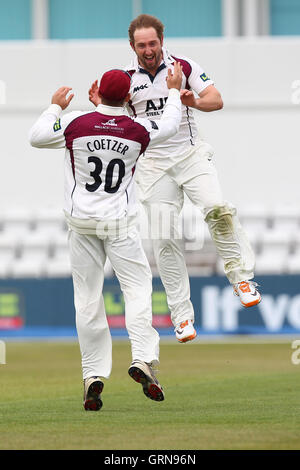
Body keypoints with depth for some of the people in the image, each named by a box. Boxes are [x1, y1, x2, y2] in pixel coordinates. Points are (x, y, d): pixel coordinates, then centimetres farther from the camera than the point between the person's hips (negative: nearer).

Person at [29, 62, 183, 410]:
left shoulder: (75, 124, -9)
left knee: (88, 297, 5)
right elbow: (170, 127, 14)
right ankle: (143, 359, -16)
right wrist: (174, 91, 30)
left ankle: (93, 374, 2)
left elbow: (36, 137, 5)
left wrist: (55, 107, 19)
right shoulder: (137, 131, -6)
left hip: (81, 222, 1)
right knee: (137, 287, 3)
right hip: (120, 223, -1)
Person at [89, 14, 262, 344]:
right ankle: (181, 315, 4)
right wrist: (101, 106, -15)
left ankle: (241, 277, -16)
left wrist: (195, 101, -24)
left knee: (217, 208, -28)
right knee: (164, 240, -3)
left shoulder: (183, 67, 0)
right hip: (152, 164, 1)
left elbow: (217, 100, -3)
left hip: (190, 154, -1)